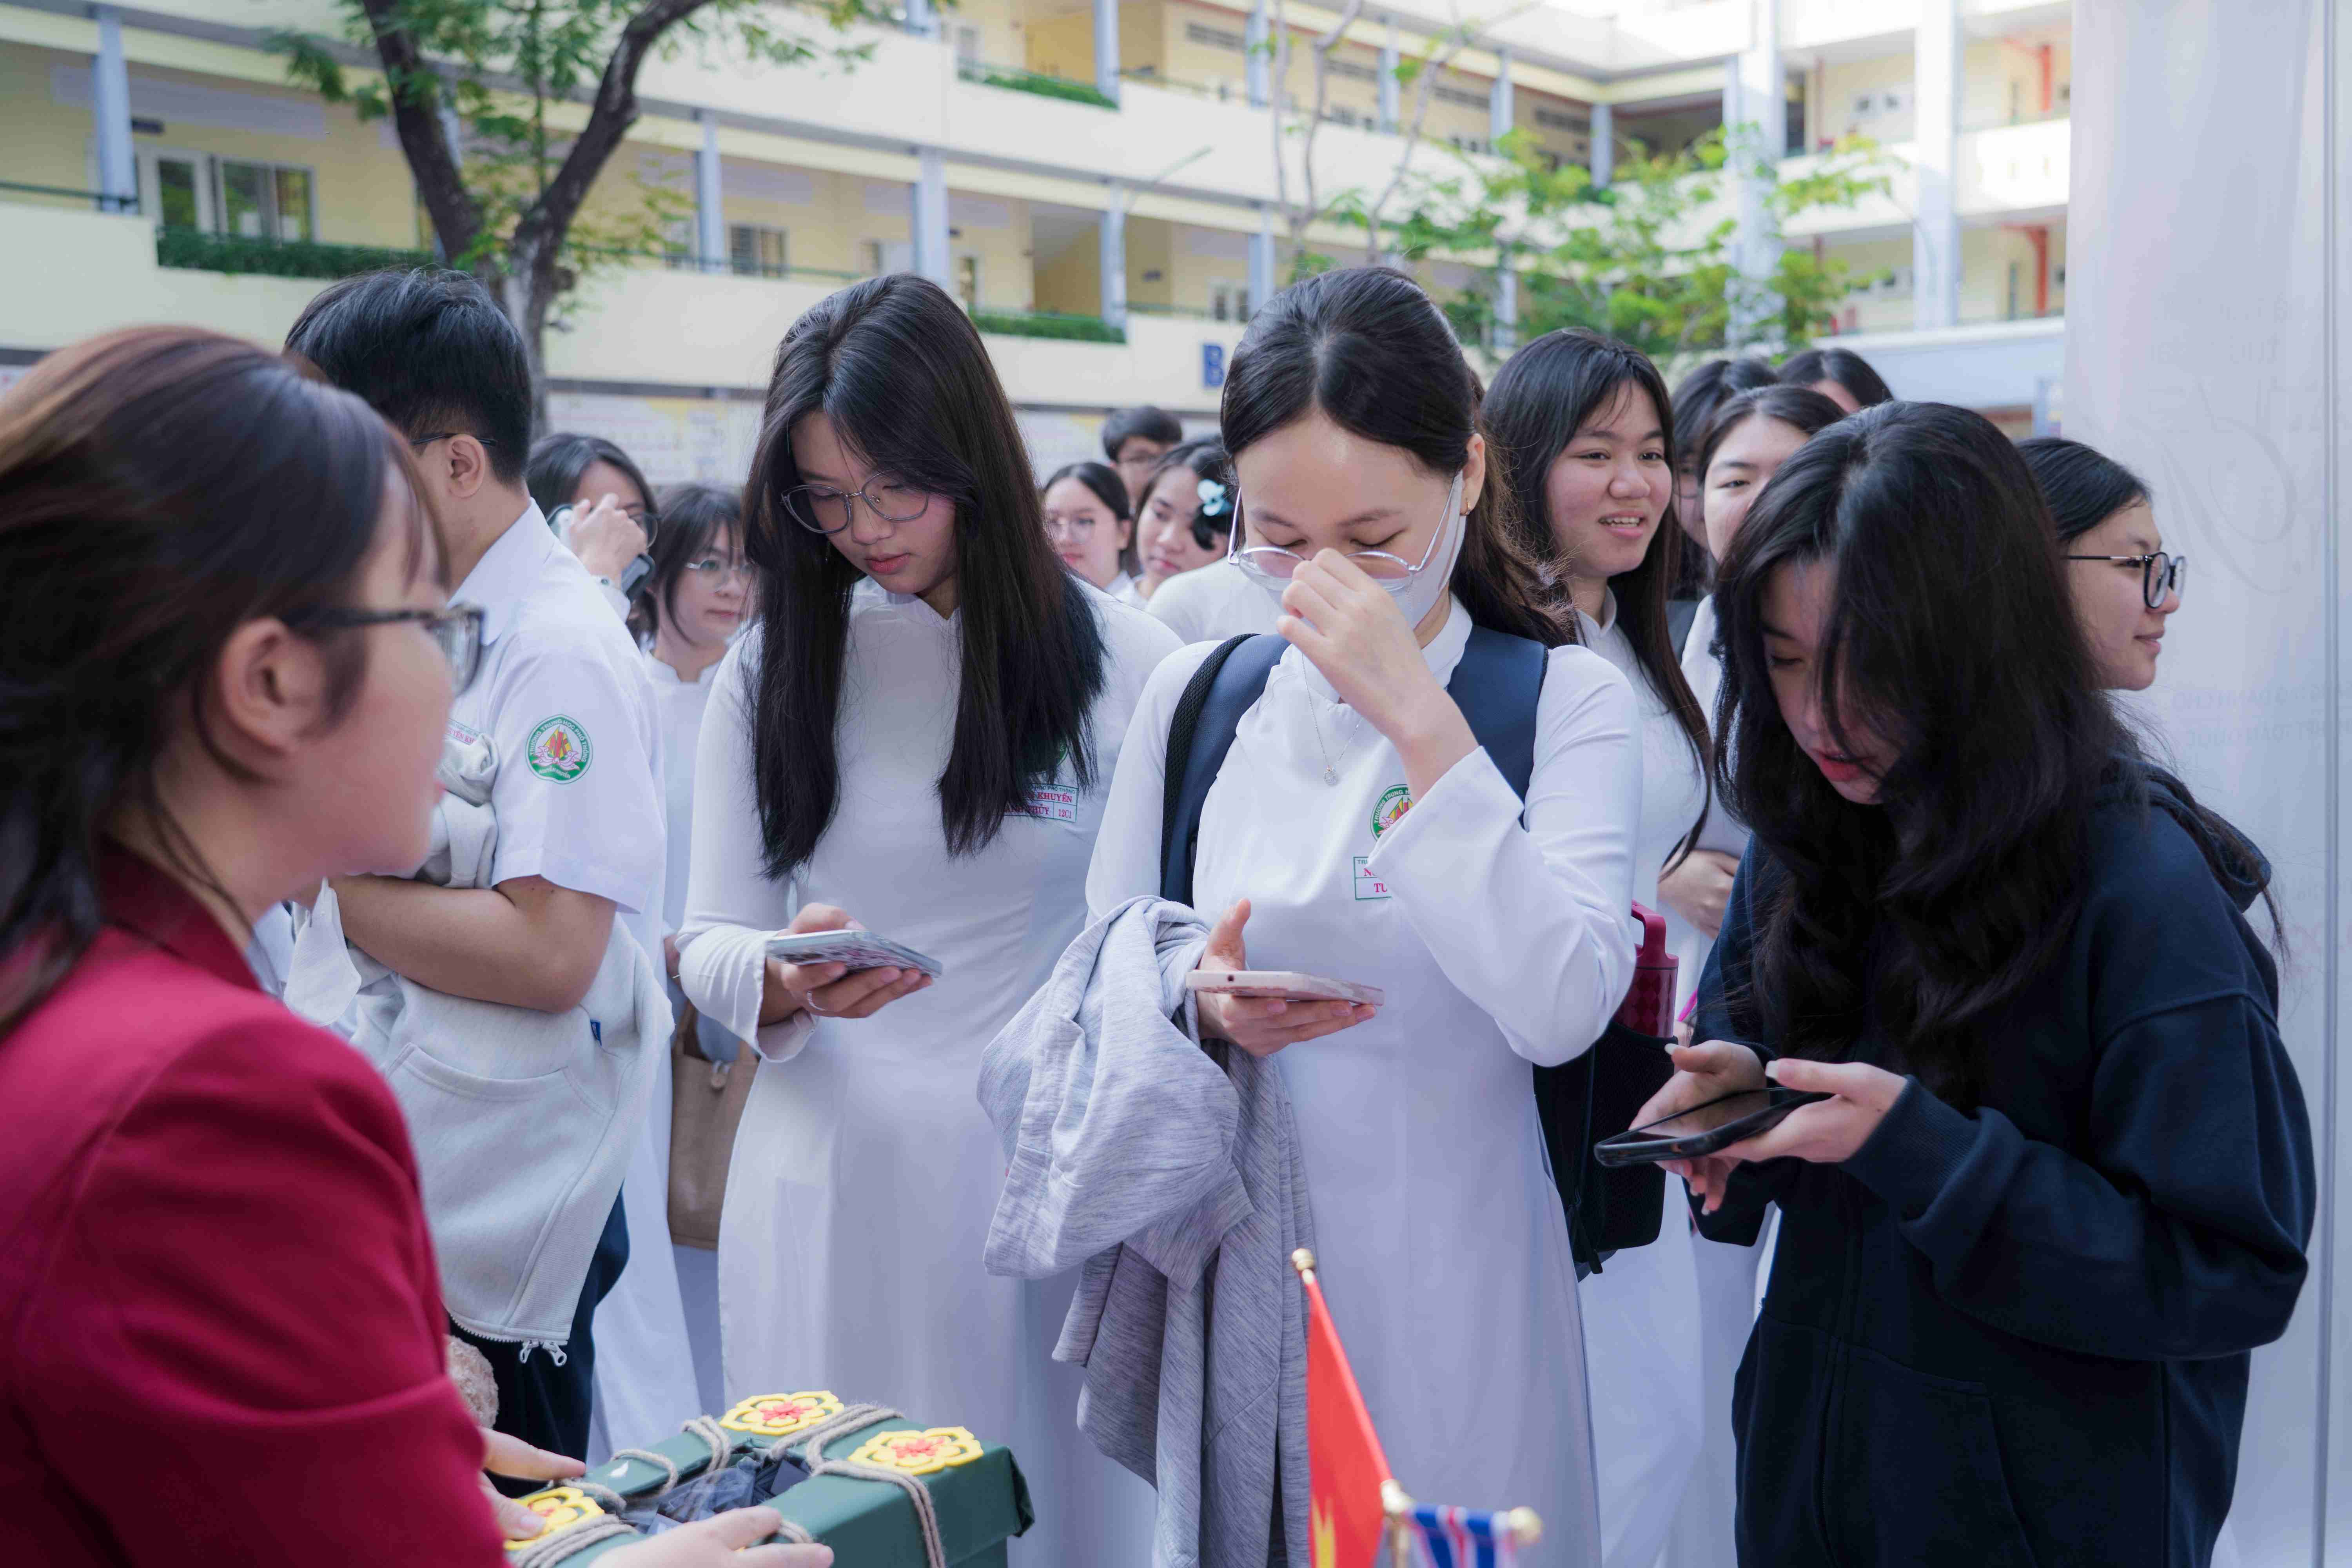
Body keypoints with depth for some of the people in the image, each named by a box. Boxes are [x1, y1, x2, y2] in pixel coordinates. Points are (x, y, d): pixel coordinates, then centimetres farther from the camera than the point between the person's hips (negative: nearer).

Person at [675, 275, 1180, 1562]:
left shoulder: (1118, 656, -2)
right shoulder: (769, 670, 5)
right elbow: (705, 943, 6)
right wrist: (784, 976, -16)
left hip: (1046, 1169, -2)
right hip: (829, 1177, 2)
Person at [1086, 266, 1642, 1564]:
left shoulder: (1564, 700, -8)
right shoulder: (1192, 697, 1)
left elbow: (1562, 1011, -22)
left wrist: (1417, 717, -25)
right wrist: (1194, 1003, -15)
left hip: (1452, 1287, -2)